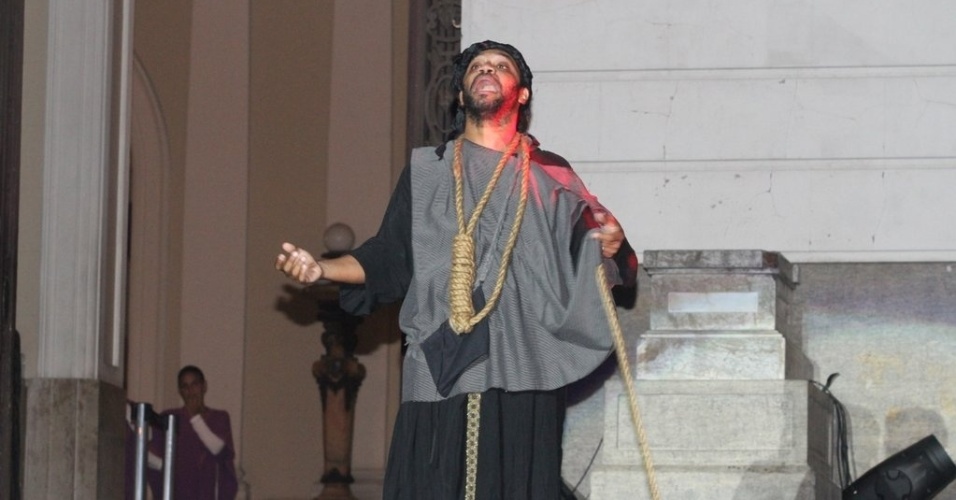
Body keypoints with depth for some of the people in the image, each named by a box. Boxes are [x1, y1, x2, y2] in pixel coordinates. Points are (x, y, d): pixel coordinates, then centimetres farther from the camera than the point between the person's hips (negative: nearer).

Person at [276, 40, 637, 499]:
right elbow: (388, 258, 13)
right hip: (439, 370, 0)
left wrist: (608, 249, -11)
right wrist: (322, 268, -2)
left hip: (522, 373, 0)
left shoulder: (551, 178, 16)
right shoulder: (426, 172, 17)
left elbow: (581, 267, 11)